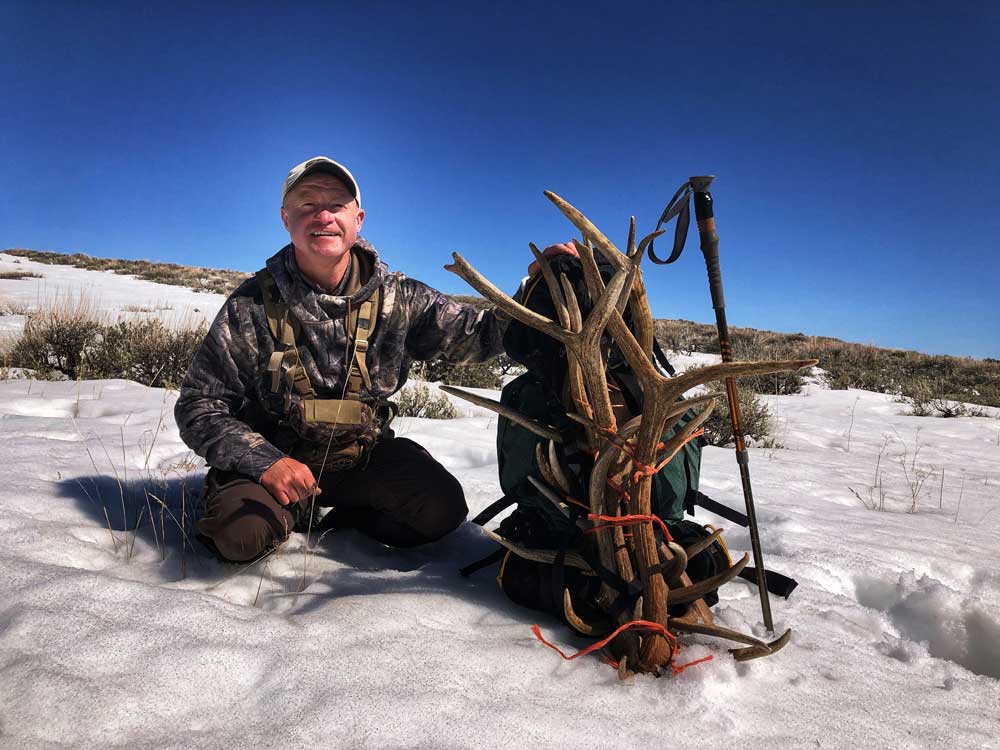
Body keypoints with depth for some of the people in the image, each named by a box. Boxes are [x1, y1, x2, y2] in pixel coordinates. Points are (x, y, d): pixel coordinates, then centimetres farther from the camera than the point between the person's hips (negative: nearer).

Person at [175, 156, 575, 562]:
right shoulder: (253, 304, -13)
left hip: (364, 454, 2)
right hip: (273, 457, -1)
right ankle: (294, 510, 7)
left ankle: (347, 516, 9)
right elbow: (198, 406, -9)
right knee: (240, 534, -28)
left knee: (442, 508, -19)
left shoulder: (398, 297, -7)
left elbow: (476, 336, -9)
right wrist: (265, 461, -26)